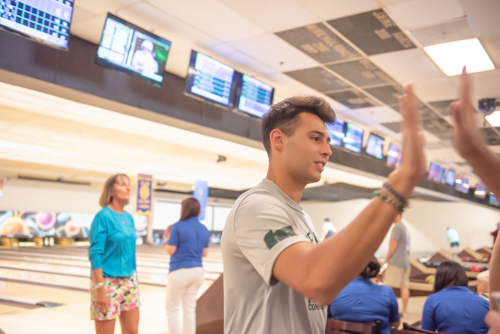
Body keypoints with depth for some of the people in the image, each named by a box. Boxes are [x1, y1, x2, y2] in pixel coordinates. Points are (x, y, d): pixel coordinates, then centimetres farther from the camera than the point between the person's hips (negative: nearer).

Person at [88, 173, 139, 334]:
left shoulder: (128, 217, 8)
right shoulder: (103, 216, -12)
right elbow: (95, 254, -16)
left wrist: (134, 280, 15)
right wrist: (100, 289, -20)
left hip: (129, 281, 7)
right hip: (108, 282, -7)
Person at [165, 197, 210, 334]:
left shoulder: (178, 226, -11)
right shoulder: (204, 229, 6)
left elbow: (170, 250, -10)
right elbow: (204, 253, 10)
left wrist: (168, 240, 9)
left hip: (180, 272, -5)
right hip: (197, 271, 6)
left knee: (172, 308, 8)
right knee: (190, 308, 11)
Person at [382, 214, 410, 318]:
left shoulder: (397, 227, -9)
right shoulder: (405, 228, 17)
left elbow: (393, 246, -11)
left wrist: (386, 260, -3)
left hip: (395, 262, -9)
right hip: (405, 262, 9)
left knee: (388, 286, -8)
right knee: (404, 287, 6)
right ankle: (404, 312, 9)